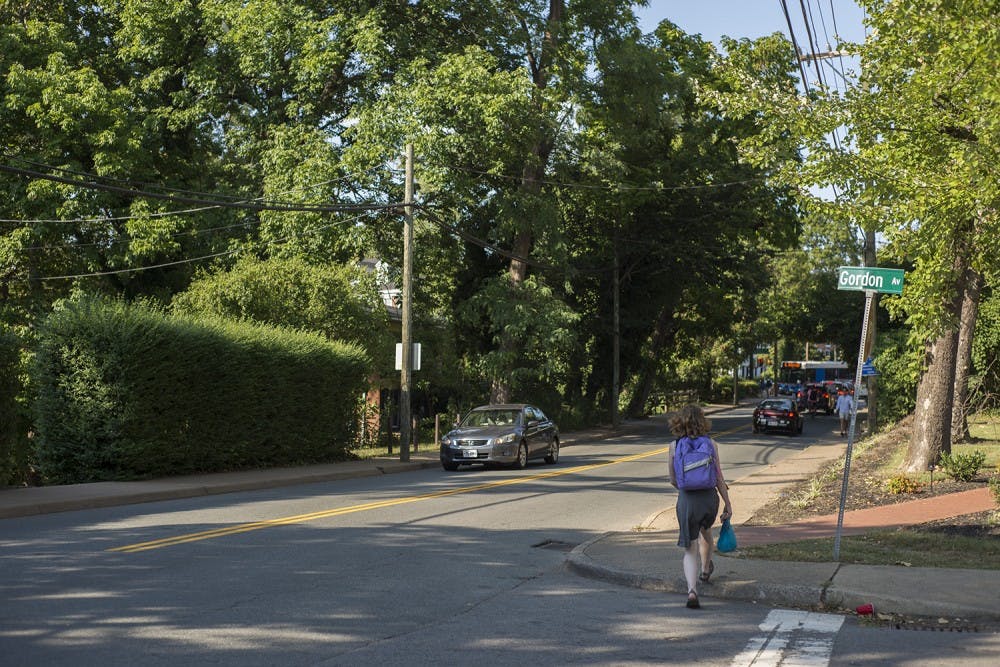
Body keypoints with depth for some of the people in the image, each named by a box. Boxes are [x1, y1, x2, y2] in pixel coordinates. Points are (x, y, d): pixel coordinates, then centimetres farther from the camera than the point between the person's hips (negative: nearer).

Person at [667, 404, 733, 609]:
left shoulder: (675, 446, -3)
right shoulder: (710, 445, -4)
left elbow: (673, 480, 5)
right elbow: (719, 477, -3)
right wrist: (728, 503, 4)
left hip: (686, 500, -1)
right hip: (709, 497, 1)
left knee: (690, 549, 2)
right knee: (706, 531, 32)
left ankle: (692, 589, -20)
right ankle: (705, 569, 53)